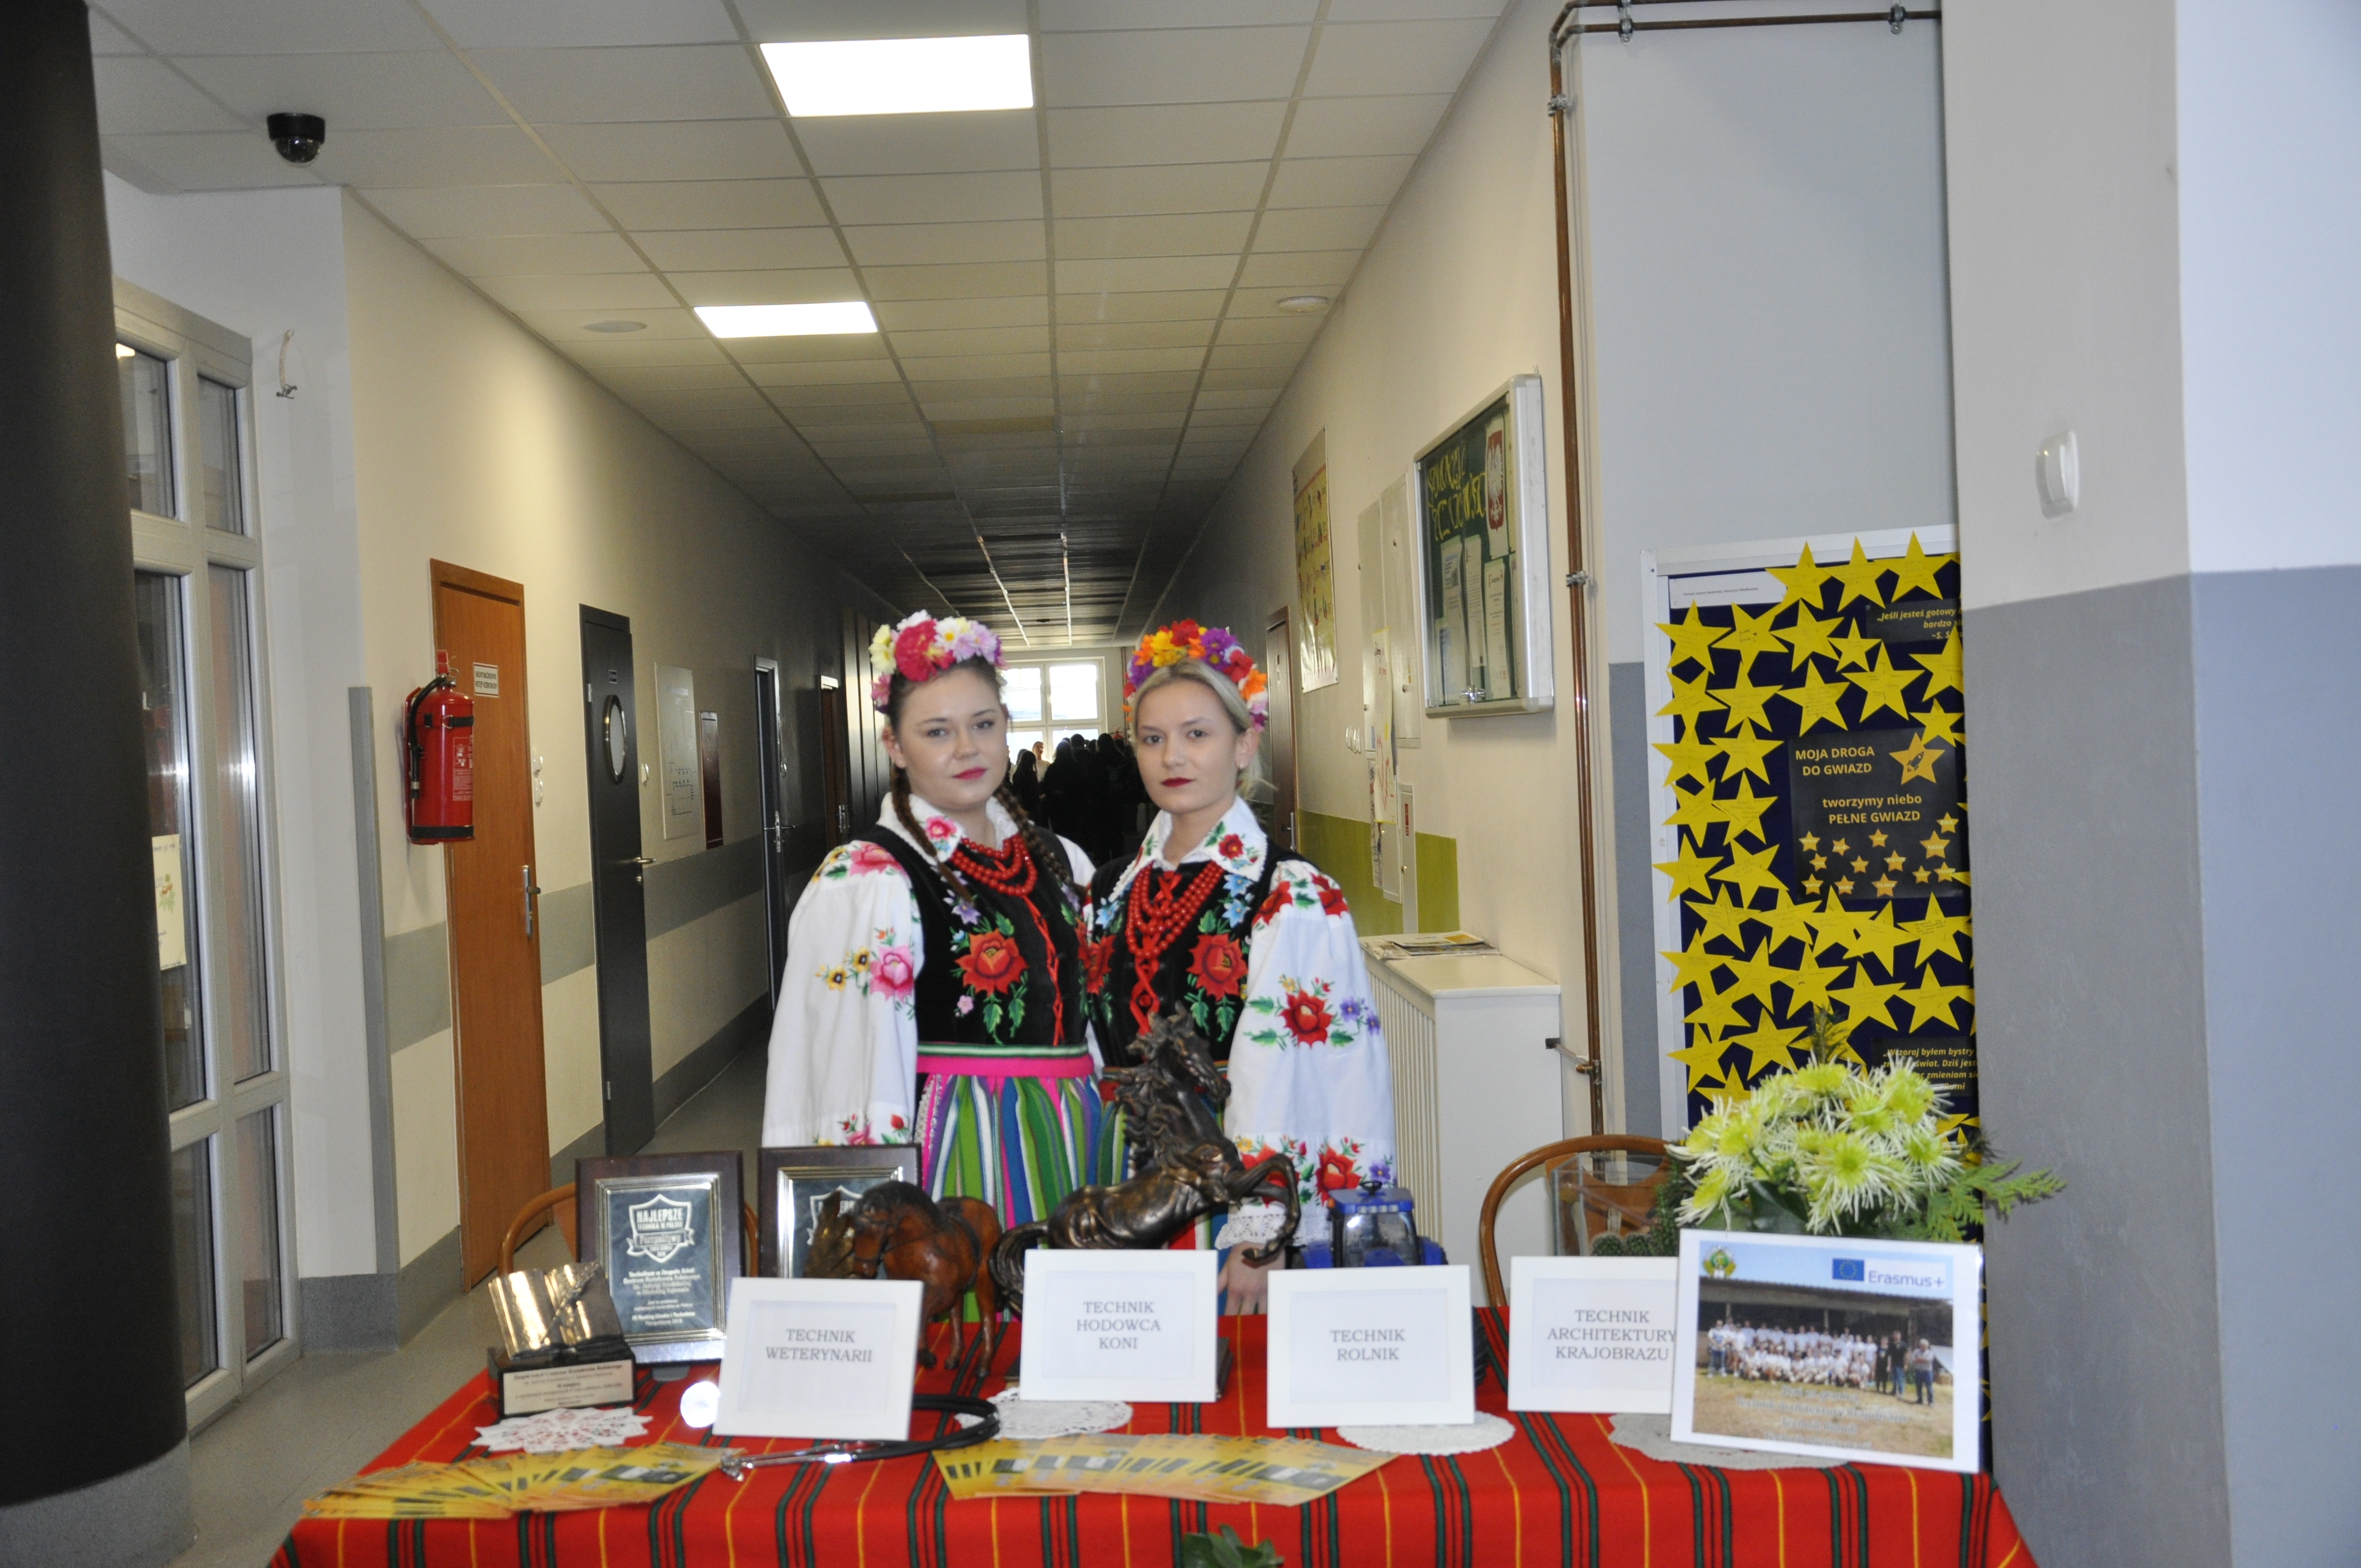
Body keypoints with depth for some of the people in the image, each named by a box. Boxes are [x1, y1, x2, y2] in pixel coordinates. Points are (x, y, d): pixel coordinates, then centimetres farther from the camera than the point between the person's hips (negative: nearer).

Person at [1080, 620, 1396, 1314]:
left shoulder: (1295, 899, -10)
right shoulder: (1110, 893, 8)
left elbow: (1281, 1081, -14)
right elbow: (1093, 1061, 12)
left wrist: (1256, 1240, -17)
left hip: (1247, 1202, -4)